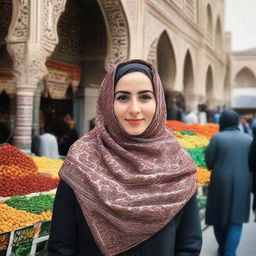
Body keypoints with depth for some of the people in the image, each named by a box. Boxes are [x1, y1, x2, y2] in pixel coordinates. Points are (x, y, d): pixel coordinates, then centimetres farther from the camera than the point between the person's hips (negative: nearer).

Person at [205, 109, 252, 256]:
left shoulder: (217, 138, -8)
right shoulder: (249, 139, 1)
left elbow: (209, 162, -7)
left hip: (221, 183, -1)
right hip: (242, 184, 2)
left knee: (219, 216, 16)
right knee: (236, 219, 6)